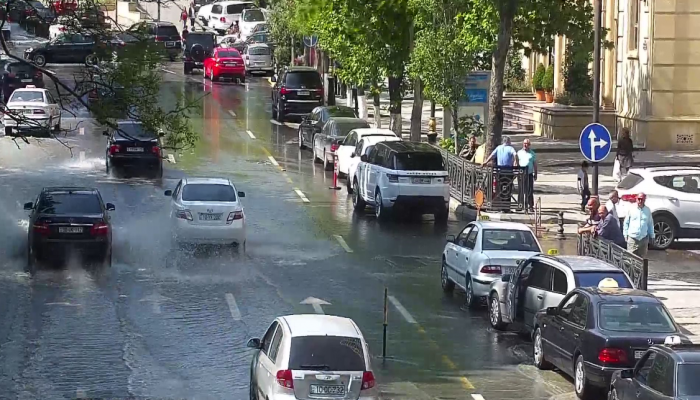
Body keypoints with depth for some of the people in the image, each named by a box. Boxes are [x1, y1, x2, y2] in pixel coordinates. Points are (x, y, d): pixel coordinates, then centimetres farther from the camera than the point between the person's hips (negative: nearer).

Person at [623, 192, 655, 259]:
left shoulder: (647, 210, 6)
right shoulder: (632, 210, 1)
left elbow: (650, 224, 12)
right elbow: (626, 222, 7)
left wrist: (651, 235, 12)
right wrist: (625, 234, 3)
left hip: (644, 238, 2)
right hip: (632, 238, -2)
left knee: (642, 257, 10)